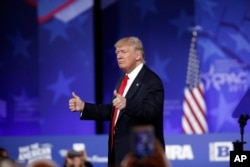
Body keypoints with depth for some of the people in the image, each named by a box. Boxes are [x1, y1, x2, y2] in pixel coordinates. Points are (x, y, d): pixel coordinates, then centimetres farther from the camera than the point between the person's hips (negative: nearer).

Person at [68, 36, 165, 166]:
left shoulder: (151, 81, -12)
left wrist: (127, 104, -43)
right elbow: (114, 111, 20)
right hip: (121, 152, 10)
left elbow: (152, 111, -26)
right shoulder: (123, 80, 18)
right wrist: (83, 107, 13)